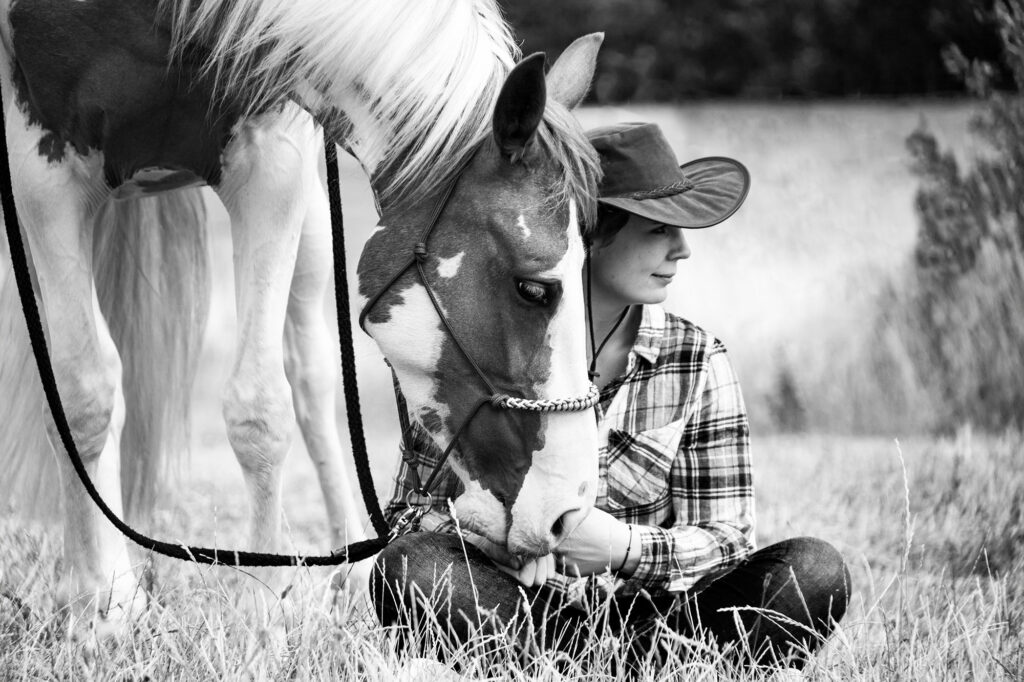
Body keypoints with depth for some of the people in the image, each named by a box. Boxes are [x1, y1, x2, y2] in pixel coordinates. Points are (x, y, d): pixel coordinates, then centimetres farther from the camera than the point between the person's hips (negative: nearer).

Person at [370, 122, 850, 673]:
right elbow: (411, 513, 0)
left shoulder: (696, 362, 3)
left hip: (642, 618, 1)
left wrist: (627, 546, -22)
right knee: (405, 569, -32)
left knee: (814, 572, -22)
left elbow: (726, 541, 1)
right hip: (511, 608, -1)